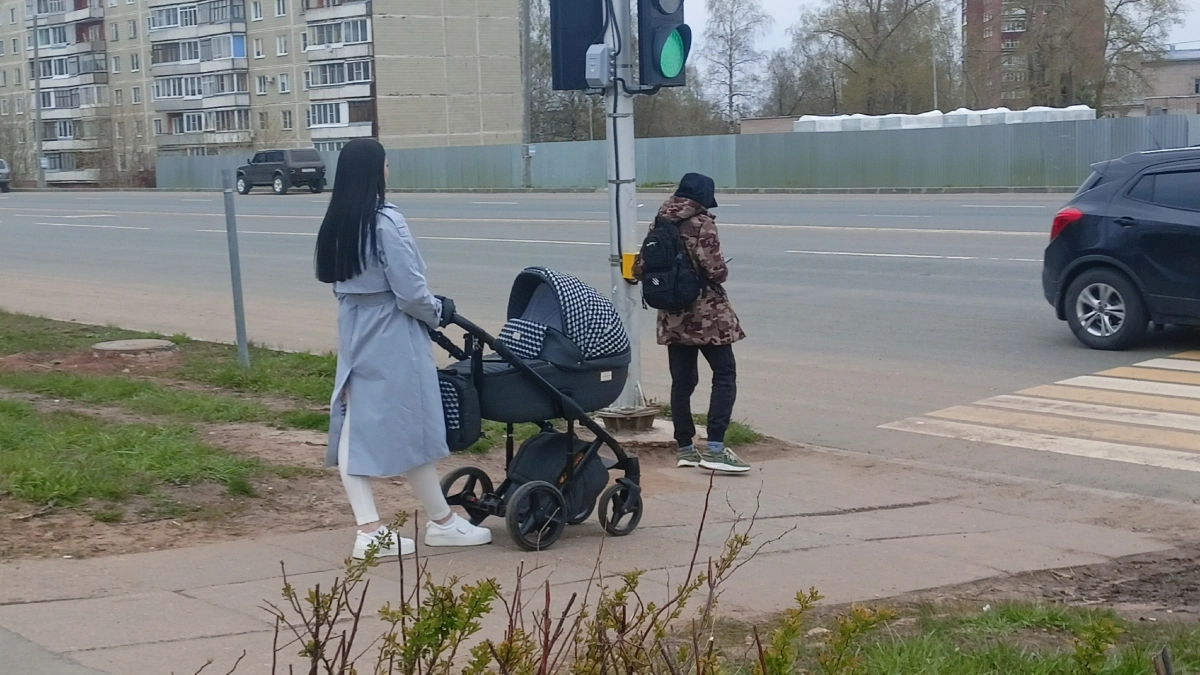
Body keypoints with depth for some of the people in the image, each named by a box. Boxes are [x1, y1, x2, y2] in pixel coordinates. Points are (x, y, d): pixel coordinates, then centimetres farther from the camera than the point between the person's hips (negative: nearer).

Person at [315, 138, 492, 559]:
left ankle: (370, 531, 4)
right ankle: (442, 522, 17)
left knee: (355, 429, 5)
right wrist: (438, 313, 1)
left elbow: (336, 281, 8)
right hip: (391, 340, -7)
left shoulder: (335, 225, 5)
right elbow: (410, 292, -18)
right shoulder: (385, 223, -18)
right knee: (411, 429, 3)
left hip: (355, 336, 7)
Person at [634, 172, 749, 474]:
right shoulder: (702, 224, -12)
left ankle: (685, 448, 17)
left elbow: (639, 270, 7)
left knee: (682, 382, 12)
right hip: (707, 315, -6)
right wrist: (723, 272, 4)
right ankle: (714, 448, -8)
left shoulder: (658, 225, 6)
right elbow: (716, 271, -18)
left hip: (673, 317, 6)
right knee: (724, 375, 0)